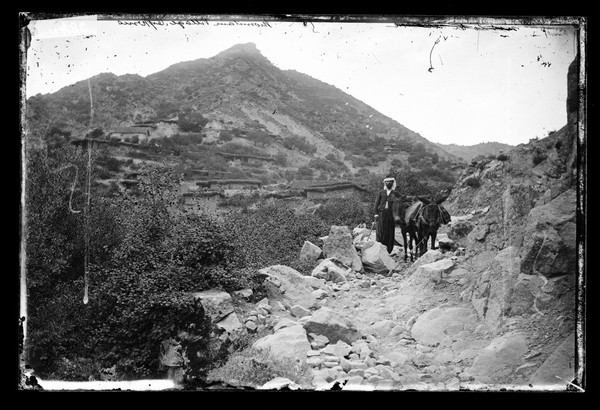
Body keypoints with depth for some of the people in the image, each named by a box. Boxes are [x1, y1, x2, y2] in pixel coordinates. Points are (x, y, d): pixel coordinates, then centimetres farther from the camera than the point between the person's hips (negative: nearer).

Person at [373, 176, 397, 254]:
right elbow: (376, 203, 7)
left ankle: (388, 251, 5)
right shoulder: (380, 193, 12)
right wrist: (376, 214, -4)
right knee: (380, 232, -5)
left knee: (390, 233, 0)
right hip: (381, 214, 0)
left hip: (390, 215, 0)